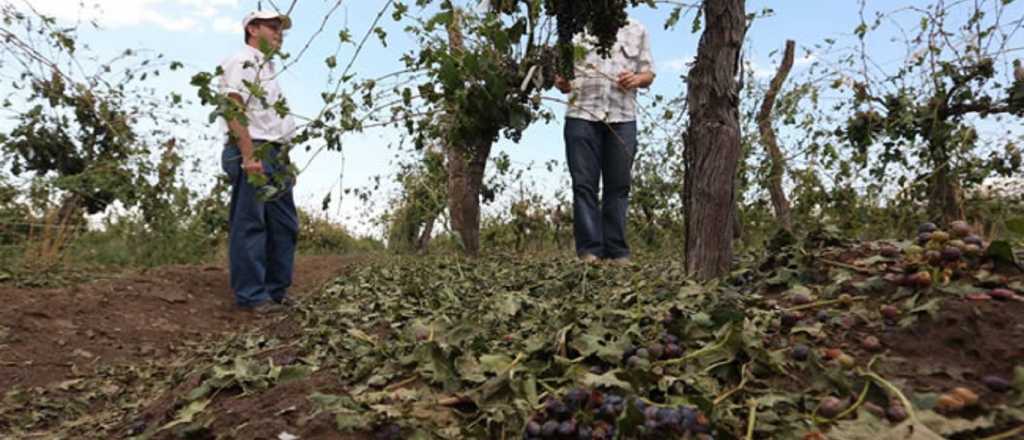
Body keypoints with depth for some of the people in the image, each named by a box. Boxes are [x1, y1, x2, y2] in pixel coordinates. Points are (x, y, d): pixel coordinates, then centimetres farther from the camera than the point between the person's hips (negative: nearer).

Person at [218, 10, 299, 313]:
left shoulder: (267, 68, 25)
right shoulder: (242, 62, -4)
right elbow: (233, 110, -16)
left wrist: (282, 159, 19)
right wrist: (249, 156, -24)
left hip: (275, 155, 10)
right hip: (253, 153, -10)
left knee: (285, 226, 10)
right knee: (249, 226, -6)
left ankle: (276, 291, 17)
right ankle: (251, 296, -2)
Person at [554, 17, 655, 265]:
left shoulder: (636, 31, 19)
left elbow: (649, 73, 17)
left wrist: (636, 79, -6)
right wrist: (562, 84, -9)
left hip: (622, 119, 1)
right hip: (582, 116, -1)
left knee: (618, 185, -1)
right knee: (584, 184, -5)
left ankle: (617, 251, 3)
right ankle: (589, 250, -4)